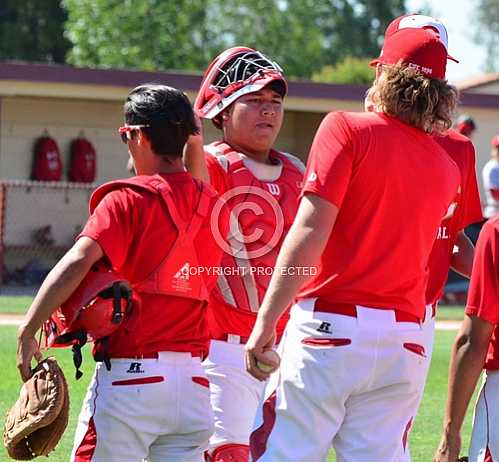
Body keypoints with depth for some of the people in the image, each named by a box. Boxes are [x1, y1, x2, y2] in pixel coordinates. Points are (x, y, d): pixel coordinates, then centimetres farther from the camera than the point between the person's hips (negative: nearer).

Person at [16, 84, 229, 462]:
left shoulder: (129, 199, -7)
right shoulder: (212, 205, 9)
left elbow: (77, 263, -19)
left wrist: (27, 333, -17)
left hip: (131, 376, -5)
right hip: (193, 381, 5)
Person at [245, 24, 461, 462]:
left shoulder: (347, 128, -3)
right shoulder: (446, 167, 12)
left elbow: (311, 229, -11)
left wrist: (265, 321, -12)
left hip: (329, 329, -5)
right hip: (405, 347, 5)